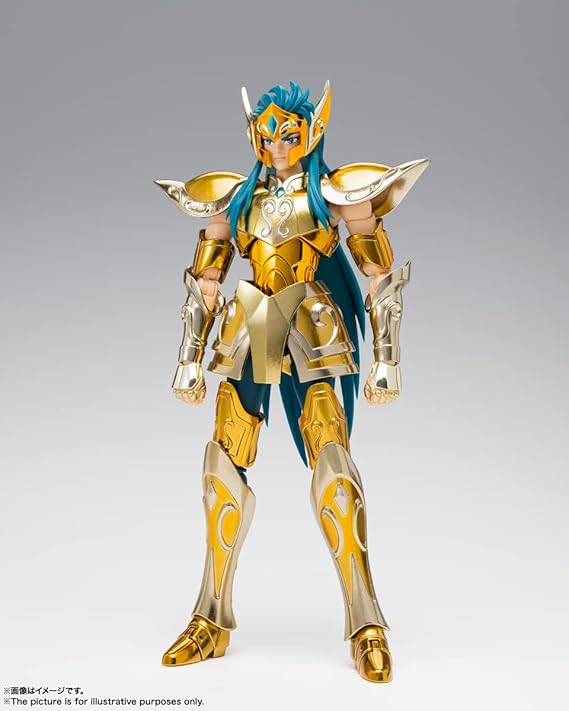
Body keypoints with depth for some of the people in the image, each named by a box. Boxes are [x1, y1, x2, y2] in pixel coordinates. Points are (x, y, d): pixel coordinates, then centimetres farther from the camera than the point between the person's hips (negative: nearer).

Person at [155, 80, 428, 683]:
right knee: (224, 467, 1)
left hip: (312, 339, -4)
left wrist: (385, 362, -5)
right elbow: (204, 283, 16)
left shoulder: (335, 193, 4)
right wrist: (190, 362, 11)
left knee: (331, 464, -14)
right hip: (248, 340, 4)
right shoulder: (236, 197, 14)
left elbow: (383, 280, 2)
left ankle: (366, 626, -3)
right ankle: (212, 620, 14)